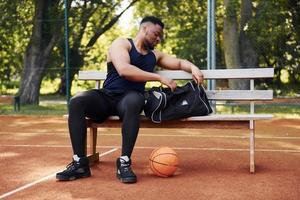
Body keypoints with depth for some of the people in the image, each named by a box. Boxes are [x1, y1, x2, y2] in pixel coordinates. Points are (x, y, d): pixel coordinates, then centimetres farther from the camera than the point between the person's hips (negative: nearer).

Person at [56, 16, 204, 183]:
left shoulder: (155, 55, 20)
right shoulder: (122, 44, 2)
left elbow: (180, 63, 27)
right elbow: (123, 70, -17)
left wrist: (193, 68, 2)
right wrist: (159, 78, -17)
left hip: (130, 98, 2)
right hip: (106, 97, -2)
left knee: (133, 102, -37)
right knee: (76, 101, -32)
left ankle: (124, 163, -36)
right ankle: (80, 163, -29)